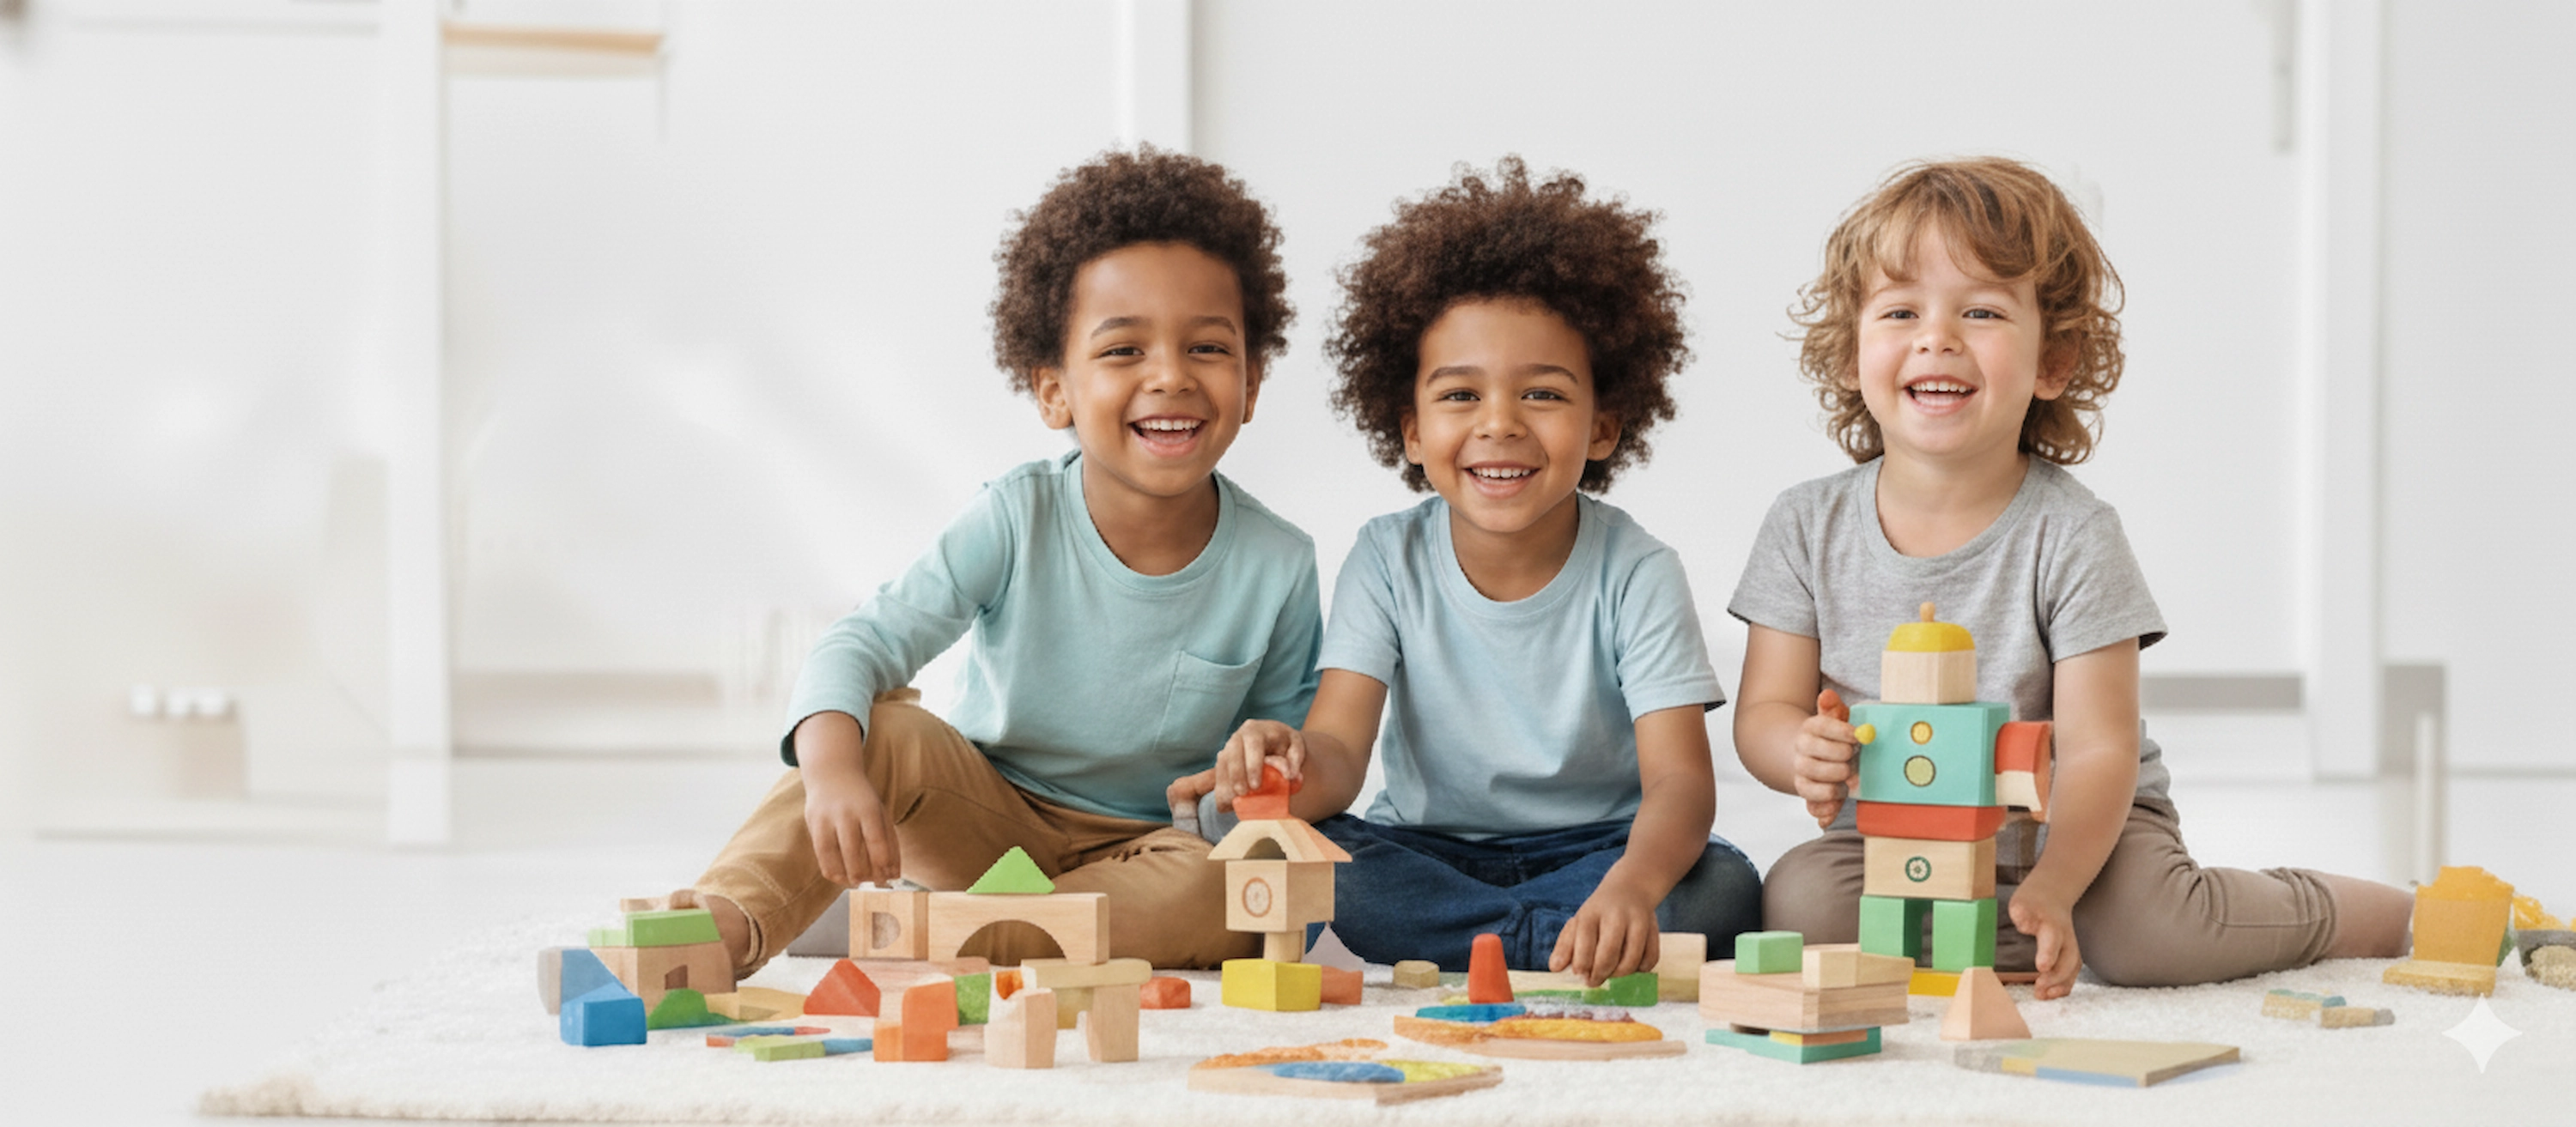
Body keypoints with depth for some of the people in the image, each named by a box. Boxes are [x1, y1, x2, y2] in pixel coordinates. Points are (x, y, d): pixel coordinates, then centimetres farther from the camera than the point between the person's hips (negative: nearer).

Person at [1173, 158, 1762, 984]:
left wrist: (1631, 886, -48)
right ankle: (1559, 939, -22)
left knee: (1722, 887, -32)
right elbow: (1339, 746, -16)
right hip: (1427, 847, 2)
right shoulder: (1391, 561, -6)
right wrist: (1292, 769, -44)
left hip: (1594, 848, -2)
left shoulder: (1635, 574, -12)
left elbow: (1681, 780, -23)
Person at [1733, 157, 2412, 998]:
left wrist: (2051, 890, -35)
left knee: (2147, 933, -30)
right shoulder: (1808, 526, -5)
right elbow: (1765, 709, -3)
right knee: (1799, 900, -28)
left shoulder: (2072, 536, -13)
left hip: (2077, 832, -2)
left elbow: (2099, 749, -18)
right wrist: (1801, 754, -29)